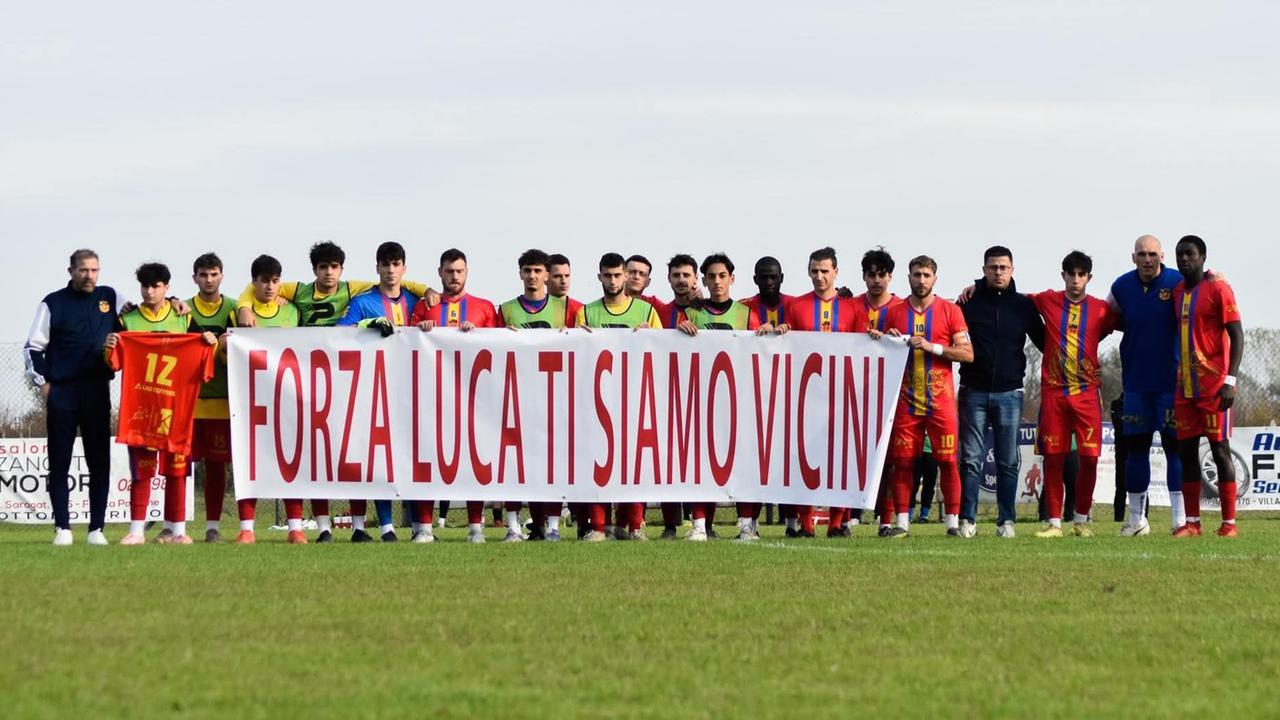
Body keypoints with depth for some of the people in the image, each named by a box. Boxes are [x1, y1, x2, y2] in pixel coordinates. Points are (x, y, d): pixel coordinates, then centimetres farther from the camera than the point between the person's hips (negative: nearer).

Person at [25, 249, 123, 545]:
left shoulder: (109, 298, 11)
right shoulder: (53, 303, 3)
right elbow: (33, 347, 6)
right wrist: (42, 382, -4)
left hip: (98, 391, 2)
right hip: (61, 391, -2)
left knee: (100, 462, 0)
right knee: (59, 462, -1)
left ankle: (97, 528, 5)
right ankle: (62, 528, 3)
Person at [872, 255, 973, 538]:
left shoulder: (950, 311, 3)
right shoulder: (894, 313, 10)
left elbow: (968, 354, -4)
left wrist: (932, 347, -14)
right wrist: (884, 342, -4)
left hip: (941, 400, -2)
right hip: (906, 400, 2)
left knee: (948, 461, -3)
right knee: (902, 462, -1)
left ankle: (953, 523, 0)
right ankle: (901, 523, 2)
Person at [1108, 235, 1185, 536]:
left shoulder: (1178, 283, -5)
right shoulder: (1122, 287, 5)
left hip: (1171, 381, -3)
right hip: (1136, 383, 3)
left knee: (1174, 445, -3)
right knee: (1135, 447, 6)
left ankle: (1180, 517, 0)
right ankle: (1136, 518, 13)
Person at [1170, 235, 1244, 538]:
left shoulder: (1217, 289, -7)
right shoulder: (1177, 292, 13)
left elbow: (1237, 336, -9)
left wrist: (1230, 380, -17)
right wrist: (1174, 380, 15)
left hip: (1213, 385, -7)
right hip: (1184, 386, 7)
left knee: (1219, 448, -5)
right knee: (1187, 450, 4)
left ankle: (1229, 522, -3)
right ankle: (1191, 522, 7)